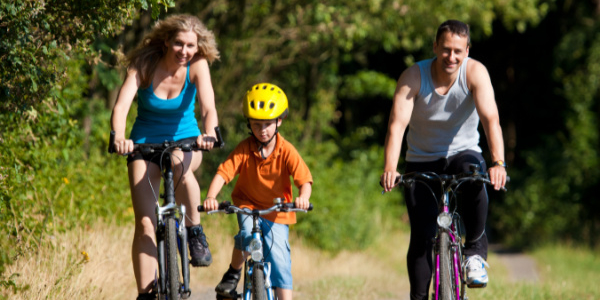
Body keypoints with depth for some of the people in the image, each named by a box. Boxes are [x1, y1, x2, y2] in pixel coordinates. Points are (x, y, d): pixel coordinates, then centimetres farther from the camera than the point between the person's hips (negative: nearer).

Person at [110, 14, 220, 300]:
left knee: (179, 162, -38)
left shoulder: (197, 66, -16)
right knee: (145, 225, -10)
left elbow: (208, 106, -30)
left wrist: (209, 133, -53)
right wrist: (119, 137, -52)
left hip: (184, 141, 0)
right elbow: (121, 106, -31)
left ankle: (195, 233, -18)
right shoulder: (144, 65, -18)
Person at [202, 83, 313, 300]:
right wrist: (211, 197, -41)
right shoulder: (244, 149, -14)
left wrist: (303, 197, -46)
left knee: (279, 258, -12)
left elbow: (304, 179, -23)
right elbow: (223, 173, -23)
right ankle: (234, 272, 1)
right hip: (248, 204, 0)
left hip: (277, 211, 0)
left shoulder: (286, 151, -15)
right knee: (247, 236, -28)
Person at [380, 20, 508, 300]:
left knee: (474, 176, -36)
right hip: (422, 161, 1)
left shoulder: (474, 72, -18)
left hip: (462, 153, -1)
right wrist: (390, 168, -44)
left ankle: (475, 250, -16)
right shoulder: (414, 76, -17)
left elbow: (491, 119, -29)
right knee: (422, 237, -10)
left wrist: (498, 163, -45)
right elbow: (397, 123, -27)